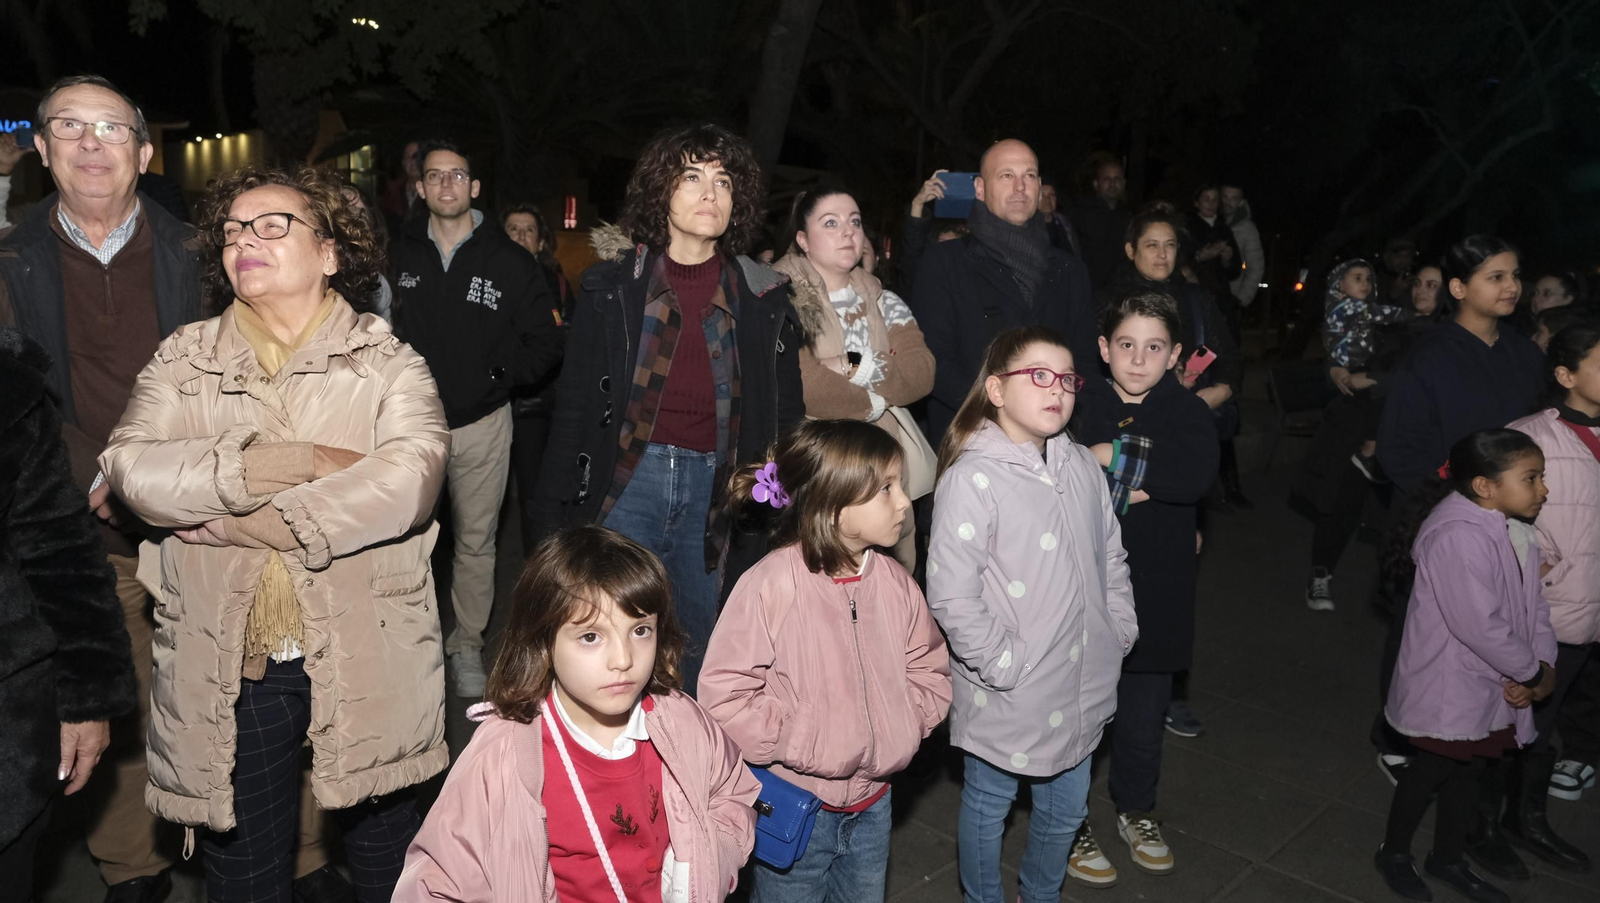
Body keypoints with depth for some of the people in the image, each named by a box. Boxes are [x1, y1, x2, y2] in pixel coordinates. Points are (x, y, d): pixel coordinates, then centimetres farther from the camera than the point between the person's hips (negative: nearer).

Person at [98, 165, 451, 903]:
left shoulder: (387, 362, 1)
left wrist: (256, 522, -17)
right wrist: (299, 461, -18)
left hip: (366, 656, -1)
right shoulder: (182, 362, 8)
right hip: (226, 664, 2)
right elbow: (132, 467, -9)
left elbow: (411, 475, -17)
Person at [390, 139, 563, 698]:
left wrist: (501, 373, -8)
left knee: (475, 542, 9)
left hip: (481, 425, -1)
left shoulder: (510, 262, -1)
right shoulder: (398, 255, 3)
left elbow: (546, 343, 2)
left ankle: (467, 646, 24)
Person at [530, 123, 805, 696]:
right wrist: (555, 510, 2)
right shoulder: (612, 286, 4)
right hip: (628, 478, -1)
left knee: (702, 646, 11)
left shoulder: (762, 298, 8)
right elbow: (575, 401, 5)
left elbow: (786, 412, 11)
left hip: (717, 491, 2)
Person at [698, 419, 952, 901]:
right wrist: (802, 746, -21)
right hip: (796, 809, -5)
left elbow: (931, 674, 6)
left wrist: (898, 730, -10)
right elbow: (723, 694, -20)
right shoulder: (769, 585, -21)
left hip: (872, 804, 5)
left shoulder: (896, 583, -4)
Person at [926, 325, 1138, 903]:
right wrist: (1004, 665, -19)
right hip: (1007, 698, -6)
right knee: (988, 806, 15)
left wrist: (1120, 633, 9)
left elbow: (1111, 558, 15)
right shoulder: (971, 478, -20)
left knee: (1066, 809, 23)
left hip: (1080, 690, 7)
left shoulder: (1083, 466, 3)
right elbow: (950, 595, -22)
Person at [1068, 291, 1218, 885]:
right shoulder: (1080, 407, -4)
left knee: (1144, 718, 18)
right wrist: (1132, 489, -18)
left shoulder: (1188, 414, 0)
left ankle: (1135, 809, 43)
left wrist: (1112, 457, -20)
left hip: (1155, 596, 2)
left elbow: (1196, 475, -21)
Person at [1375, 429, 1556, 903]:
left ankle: (1449, 858, 41)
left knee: (1468, 768, 21)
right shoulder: (1459, 536, -30)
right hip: (1450, 685, -8)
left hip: (1492, 684, 8)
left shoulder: (1514, 532, 0)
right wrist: (1533, 672, -15)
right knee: (1433, 768, 9)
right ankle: (1393, 853, 32)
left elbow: (1533, 602, 6)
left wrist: (1544, 665, -8)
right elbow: (1479, 625, -30)